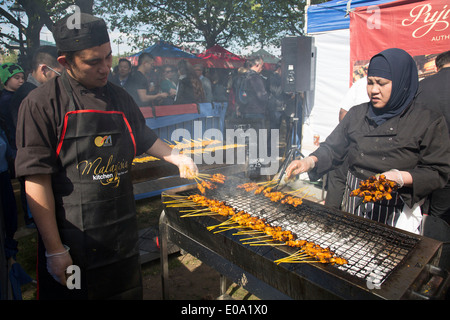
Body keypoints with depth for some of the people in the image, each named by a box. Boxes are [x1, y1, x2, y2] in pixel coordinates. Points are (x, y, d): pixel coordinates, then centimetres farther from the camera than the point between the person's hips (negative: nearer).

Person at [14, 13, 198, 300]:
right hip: (72, 240, -4)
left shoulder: (120, 98, 5)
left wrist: (176, 158, 3)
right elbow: (37, 179, -13)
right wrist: (55, 250, -13)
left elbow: (144, 138, 20)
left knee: (129, 291, 19)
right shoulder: (41, 103, -11)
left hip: (124, 232, 5)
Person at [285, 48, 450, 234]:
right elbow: (333, 149, 6)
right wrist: (311, 161, -13)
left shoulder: (428, 122, -6)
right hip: (354, 205, 3)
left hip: (396, 211, -3)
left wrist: (400, 177, -23)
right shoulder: (357, 114, 5)